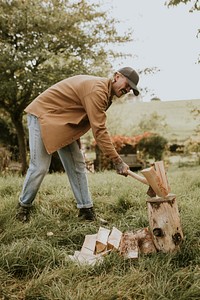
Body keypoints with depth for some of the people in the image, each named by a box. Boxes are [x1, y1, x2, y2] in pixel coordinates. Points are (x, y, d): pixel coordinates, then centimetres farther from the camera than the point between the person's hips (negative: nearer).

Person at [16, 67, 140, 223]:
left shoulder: (106, 92, 5)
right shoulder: (97, 89, -27)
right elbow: (99, 131, -30)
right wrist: (118, 161, -28)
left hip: (63, 121, 10)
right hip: (43, 114, -10)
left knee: (77, 165, 3)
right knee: (40, 166, -9)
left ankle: (86, 210, 7)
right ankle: (24, 206, 12)